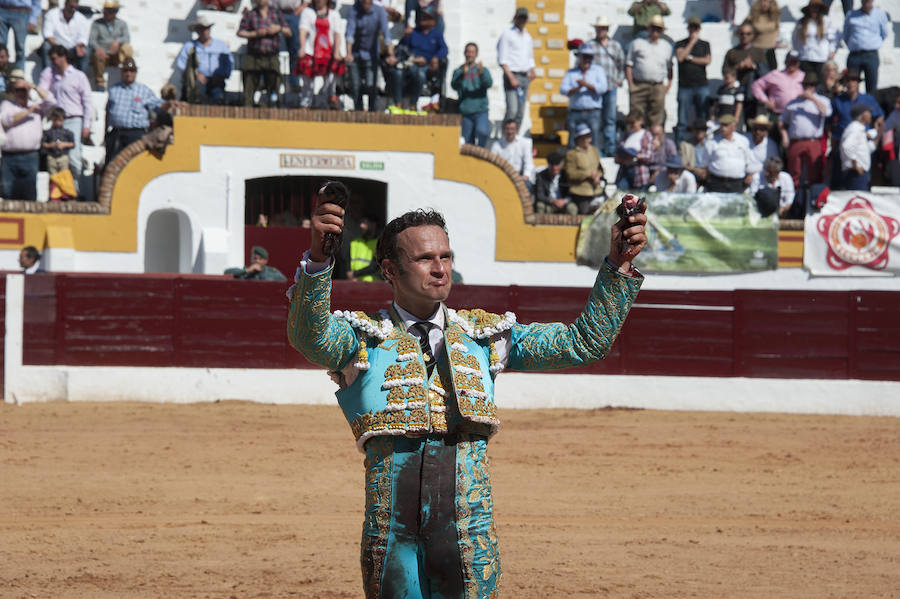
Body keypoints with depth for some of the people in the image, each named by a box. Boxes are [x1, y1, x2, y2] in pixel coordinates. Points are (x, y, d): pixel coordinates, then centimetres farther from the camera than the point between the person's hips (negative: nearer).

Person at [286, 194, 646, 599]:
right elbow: (310, 336, -20)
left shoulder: (485, 335, 14)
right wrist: (317, 260, -37)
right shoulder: (362, 338, 3)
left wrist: (619, 268, 3)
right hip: (392, 537, -2)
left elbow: (584, 342, 15)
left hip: (470, 535, 2)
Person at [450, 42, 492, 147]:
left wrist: (481, 73, -28)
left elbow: (488, 84, -9)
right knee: (467, 143, 4)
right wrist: (463, 74, -24)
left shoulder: (483, 70, 9)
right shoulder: (459, 71, 10)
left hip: (481, 111, -2)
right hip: (465, 112, 2)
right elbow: (454, 85, -7)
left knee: (482, 131, -29)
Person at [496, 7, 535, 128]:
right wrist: (511, 78, -17)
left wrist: (531, 71, 9)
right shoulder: (507, 35, -2)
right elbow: (502, 60, -9)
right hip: (512, 75, -7)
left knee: (521, 113, 4)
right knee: (512, 110, -18)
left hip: (524, 77, 7)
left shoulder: (527, 37, 18)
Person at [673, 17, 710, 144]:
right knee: (683, 120, -4)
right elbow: (680, 57, -9)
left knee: (703, 117, -2)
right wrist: (692, 42, -5)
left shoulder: (704, 45, 14)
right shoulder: (680, 44, 10)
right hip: (685, 86, -1)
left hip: (702, 86, 1)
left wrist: (690, 58, -3)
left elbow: (707, 60, -1)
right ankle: (679, 144, 0)